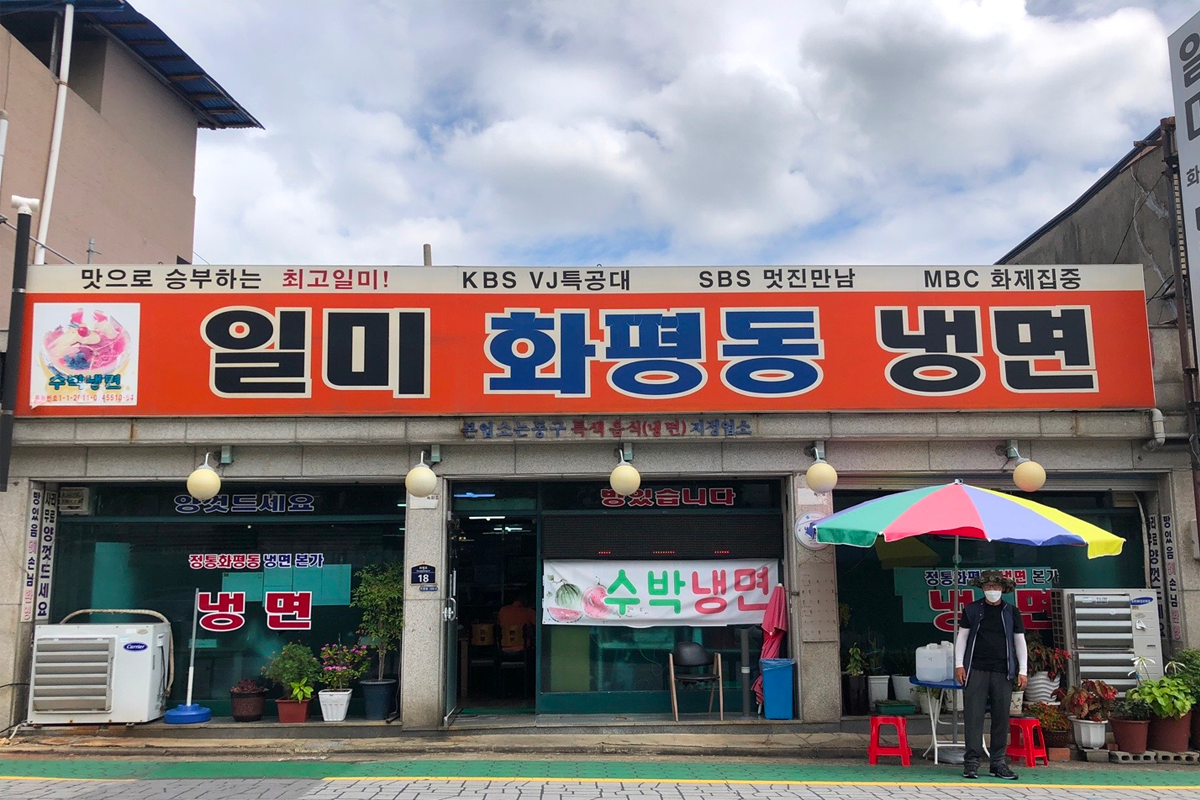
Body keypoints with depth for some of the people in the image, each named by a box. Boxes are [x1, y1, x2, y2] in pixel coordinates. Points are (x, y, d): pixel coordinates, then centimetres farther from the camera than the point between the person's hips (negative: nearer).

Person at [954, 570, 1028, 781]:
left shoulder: (1011, 612, 10)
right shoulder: (972, 610, 7)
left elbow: (1020, 642, 11)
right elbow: (962, 637, 8)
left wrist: (1023, 671, 4)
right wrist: (959, 664, 0)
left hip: (1002, 672, 1)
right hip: (976, 670, -1)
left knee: (1001, 718, 4)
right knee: (974, 716, -4)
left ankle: (999, 763, 14)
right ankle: (971, 762, 0)